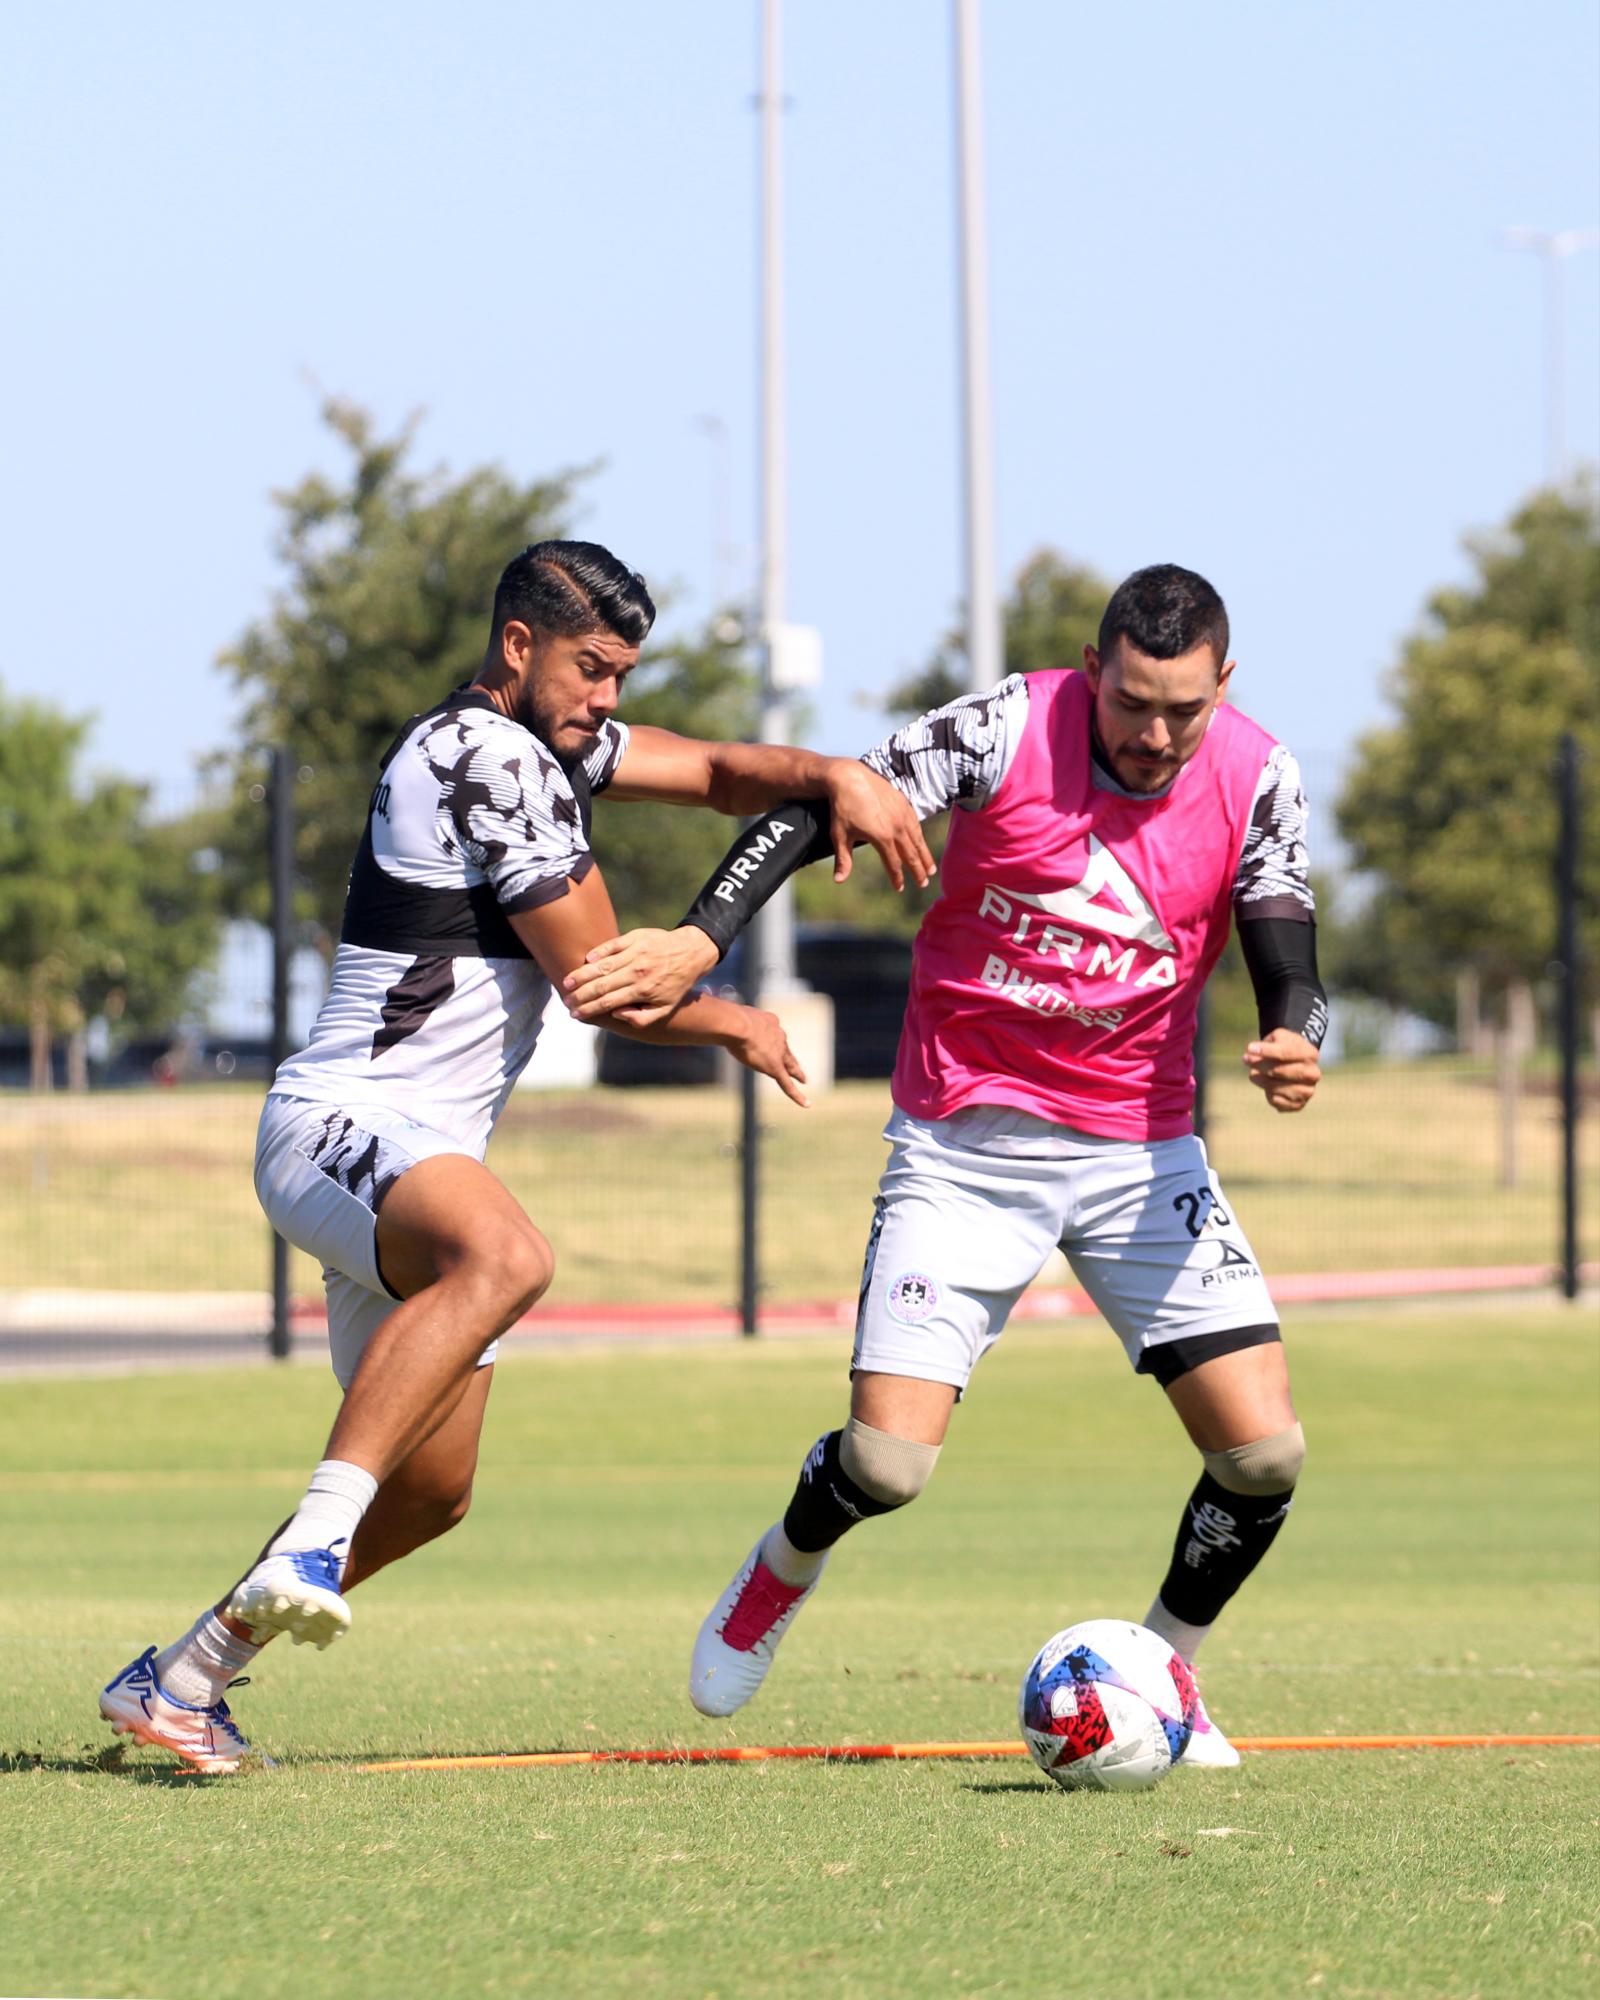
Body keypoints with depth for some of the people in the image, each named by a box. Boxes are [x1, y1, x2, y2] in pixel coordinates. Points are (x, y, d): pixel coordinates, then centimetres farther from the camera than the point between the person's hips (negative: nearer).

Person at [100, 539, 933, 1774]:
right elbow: (603, 982, -13)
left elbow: (716, 774, 18)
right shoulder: (489, 757, -14)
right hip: (341, 1124, -11)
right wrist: (735, 1024, 4)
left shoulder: (536, 741, 17)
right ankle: (315, 1537, -47)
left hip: (417, 1159, 11)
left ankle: (185, 1675, 24)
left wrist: (833, 778, -4)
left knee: (432, 1489, 12)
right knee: (507, 1254, -41)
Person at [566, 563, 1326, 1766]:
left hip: (1141, 1148, 3)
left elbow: (1289, 971, -8)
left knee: (1264, 1449, -9)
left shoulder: (1255, 779, -7)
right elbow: (824, 808, -16)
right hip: (967, 1141, -3)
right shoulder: (1007, 731, -16)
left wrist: (1293, 1046, -31)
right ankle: (783, 1572, 23)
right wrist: (701, 939, -30)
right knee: (888, 1461, -14)